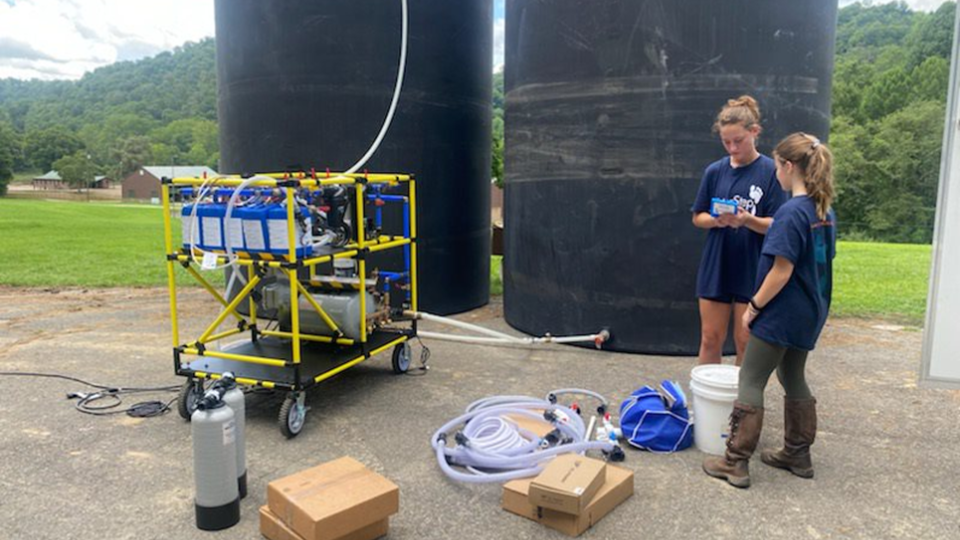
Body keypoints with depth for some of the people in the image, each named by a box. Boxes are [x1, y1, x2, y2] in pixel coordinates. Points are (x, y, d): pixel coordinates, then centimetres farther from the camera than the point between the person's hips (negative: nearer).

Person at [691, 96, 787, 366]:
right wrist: (717, 220, -13)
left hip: (753, 270, -3)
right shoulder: (715, 171, 4)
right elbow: (697, 217, 9)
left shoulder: (771, 171, -6)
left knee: (746, 342, 7)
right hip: (715, 267, 3)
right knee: (710, 339, 9)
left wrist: (748, 220, -26)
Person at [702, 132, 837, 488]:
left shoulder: (791, 213, -20)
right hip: (809, 315, 9)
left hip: (780, 315, -9)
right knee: (794, 380, 20)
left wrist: (754, 307, -12)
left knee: (750, 382, -1)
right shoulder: (825, 212, 7)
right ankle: (798, 455, 30)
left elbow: (781, 271, -21)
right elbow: (821, 262, 14)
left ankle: (736, 462, 4)